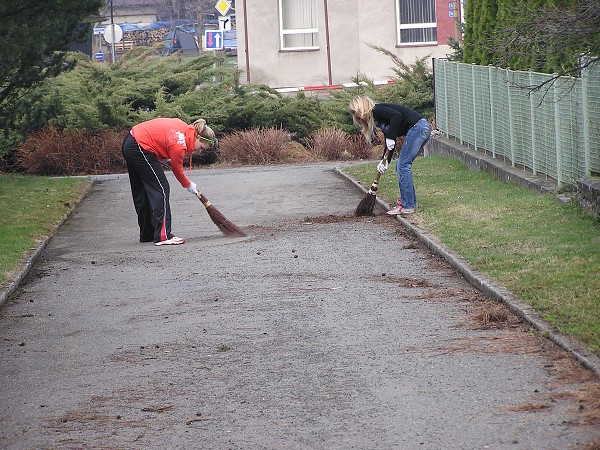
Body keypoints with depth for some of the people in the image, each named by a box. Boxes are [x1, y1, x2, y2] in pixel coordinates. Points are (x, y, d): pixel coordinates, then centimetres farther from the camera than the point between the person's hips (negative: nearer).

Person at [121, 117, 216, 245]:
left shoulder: (186, 129, 3)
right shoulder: (179, 146, -22)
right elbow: (177, 169, -6)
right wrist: (188, 185, 11)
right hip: (140, 149, -10)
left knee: (142, 193, 15)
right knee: (161, 190, -9)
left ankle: (147, 235, 22)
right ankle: (163, 236, -14)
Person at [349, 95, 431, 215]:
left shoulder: (377, 111, -6)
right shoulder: (376, 118, 21)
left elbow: (396, 115, -23)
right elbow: (389, 141, 20)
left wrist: (390, 137, -21)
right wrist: (385, 161, 10)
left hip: (417, 127, -10)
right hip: (422, 129, 10)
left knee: (403, 166, -7)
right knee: (401, 167, 14)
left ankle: (407, 206, -7)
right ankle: (410, 201, 19)